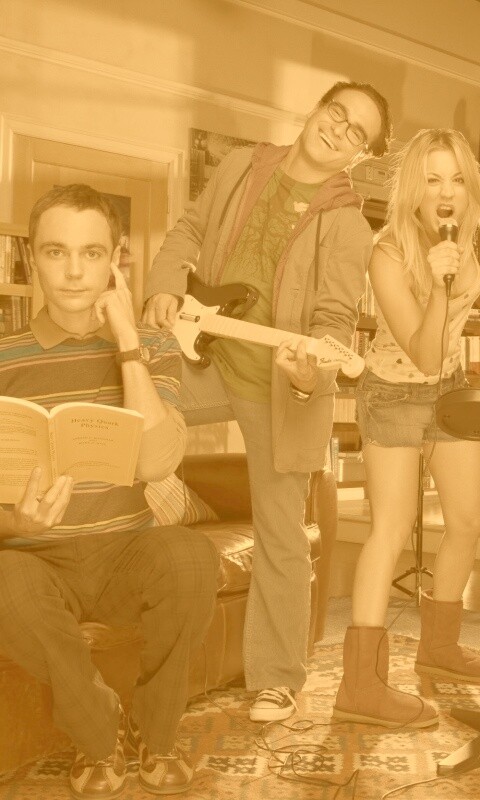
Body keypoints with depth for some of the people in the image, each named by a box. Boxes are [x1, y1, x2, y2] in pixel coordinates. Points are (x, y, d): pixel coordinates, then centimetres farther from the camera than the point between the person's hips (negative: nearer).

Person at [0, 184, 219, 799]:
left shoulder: (153, 347, 3)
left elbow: (156, 463, -15)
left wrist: (127, 342, -15)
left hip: (126, 553, 1)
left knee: (191, 556, -33)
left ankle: (154, 731, -3)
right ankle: (99, 733, -5)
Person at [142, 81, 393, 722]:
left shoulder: (347, 228, -14)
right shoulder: (241, 166, 1)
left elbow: (335, 322, -17)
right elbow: (190, 231, 12)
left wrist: (311, 371, -38)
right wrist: (165, 286, -6)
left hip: (277, 388, -4)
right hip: (207, 359, 5)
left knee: (279, 534, 3)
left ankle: (277, 679, 19)